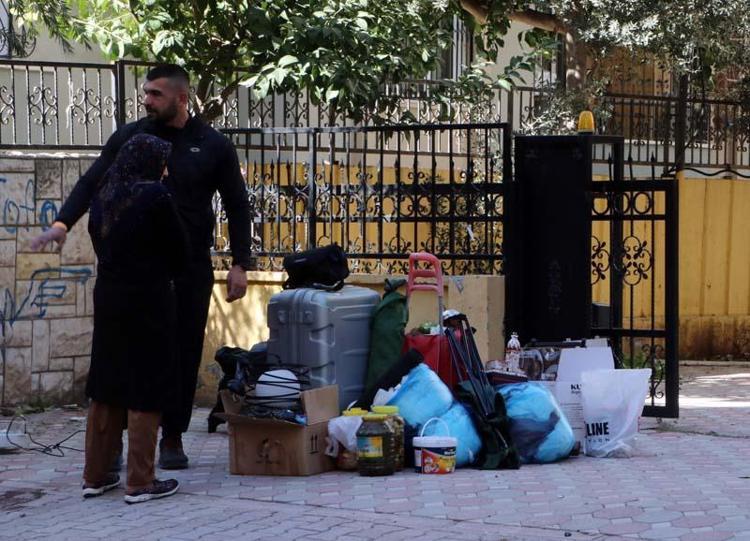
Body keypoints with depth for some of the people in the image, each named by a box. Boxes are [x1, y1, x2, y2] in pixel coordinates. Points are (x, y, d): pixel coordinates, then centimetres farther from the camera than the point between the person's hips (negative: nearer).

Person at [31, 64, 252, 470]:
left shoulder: (213, 146, 3)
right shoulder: (129, 138, 4)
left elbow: (237, 206, 6)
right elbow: (92, 182, 1)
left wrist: (240, 264, -1)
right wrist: (63, 222, -17)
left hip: (191, 268, 0)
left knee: (184, 352, 4)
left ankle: (173, 438, 17)